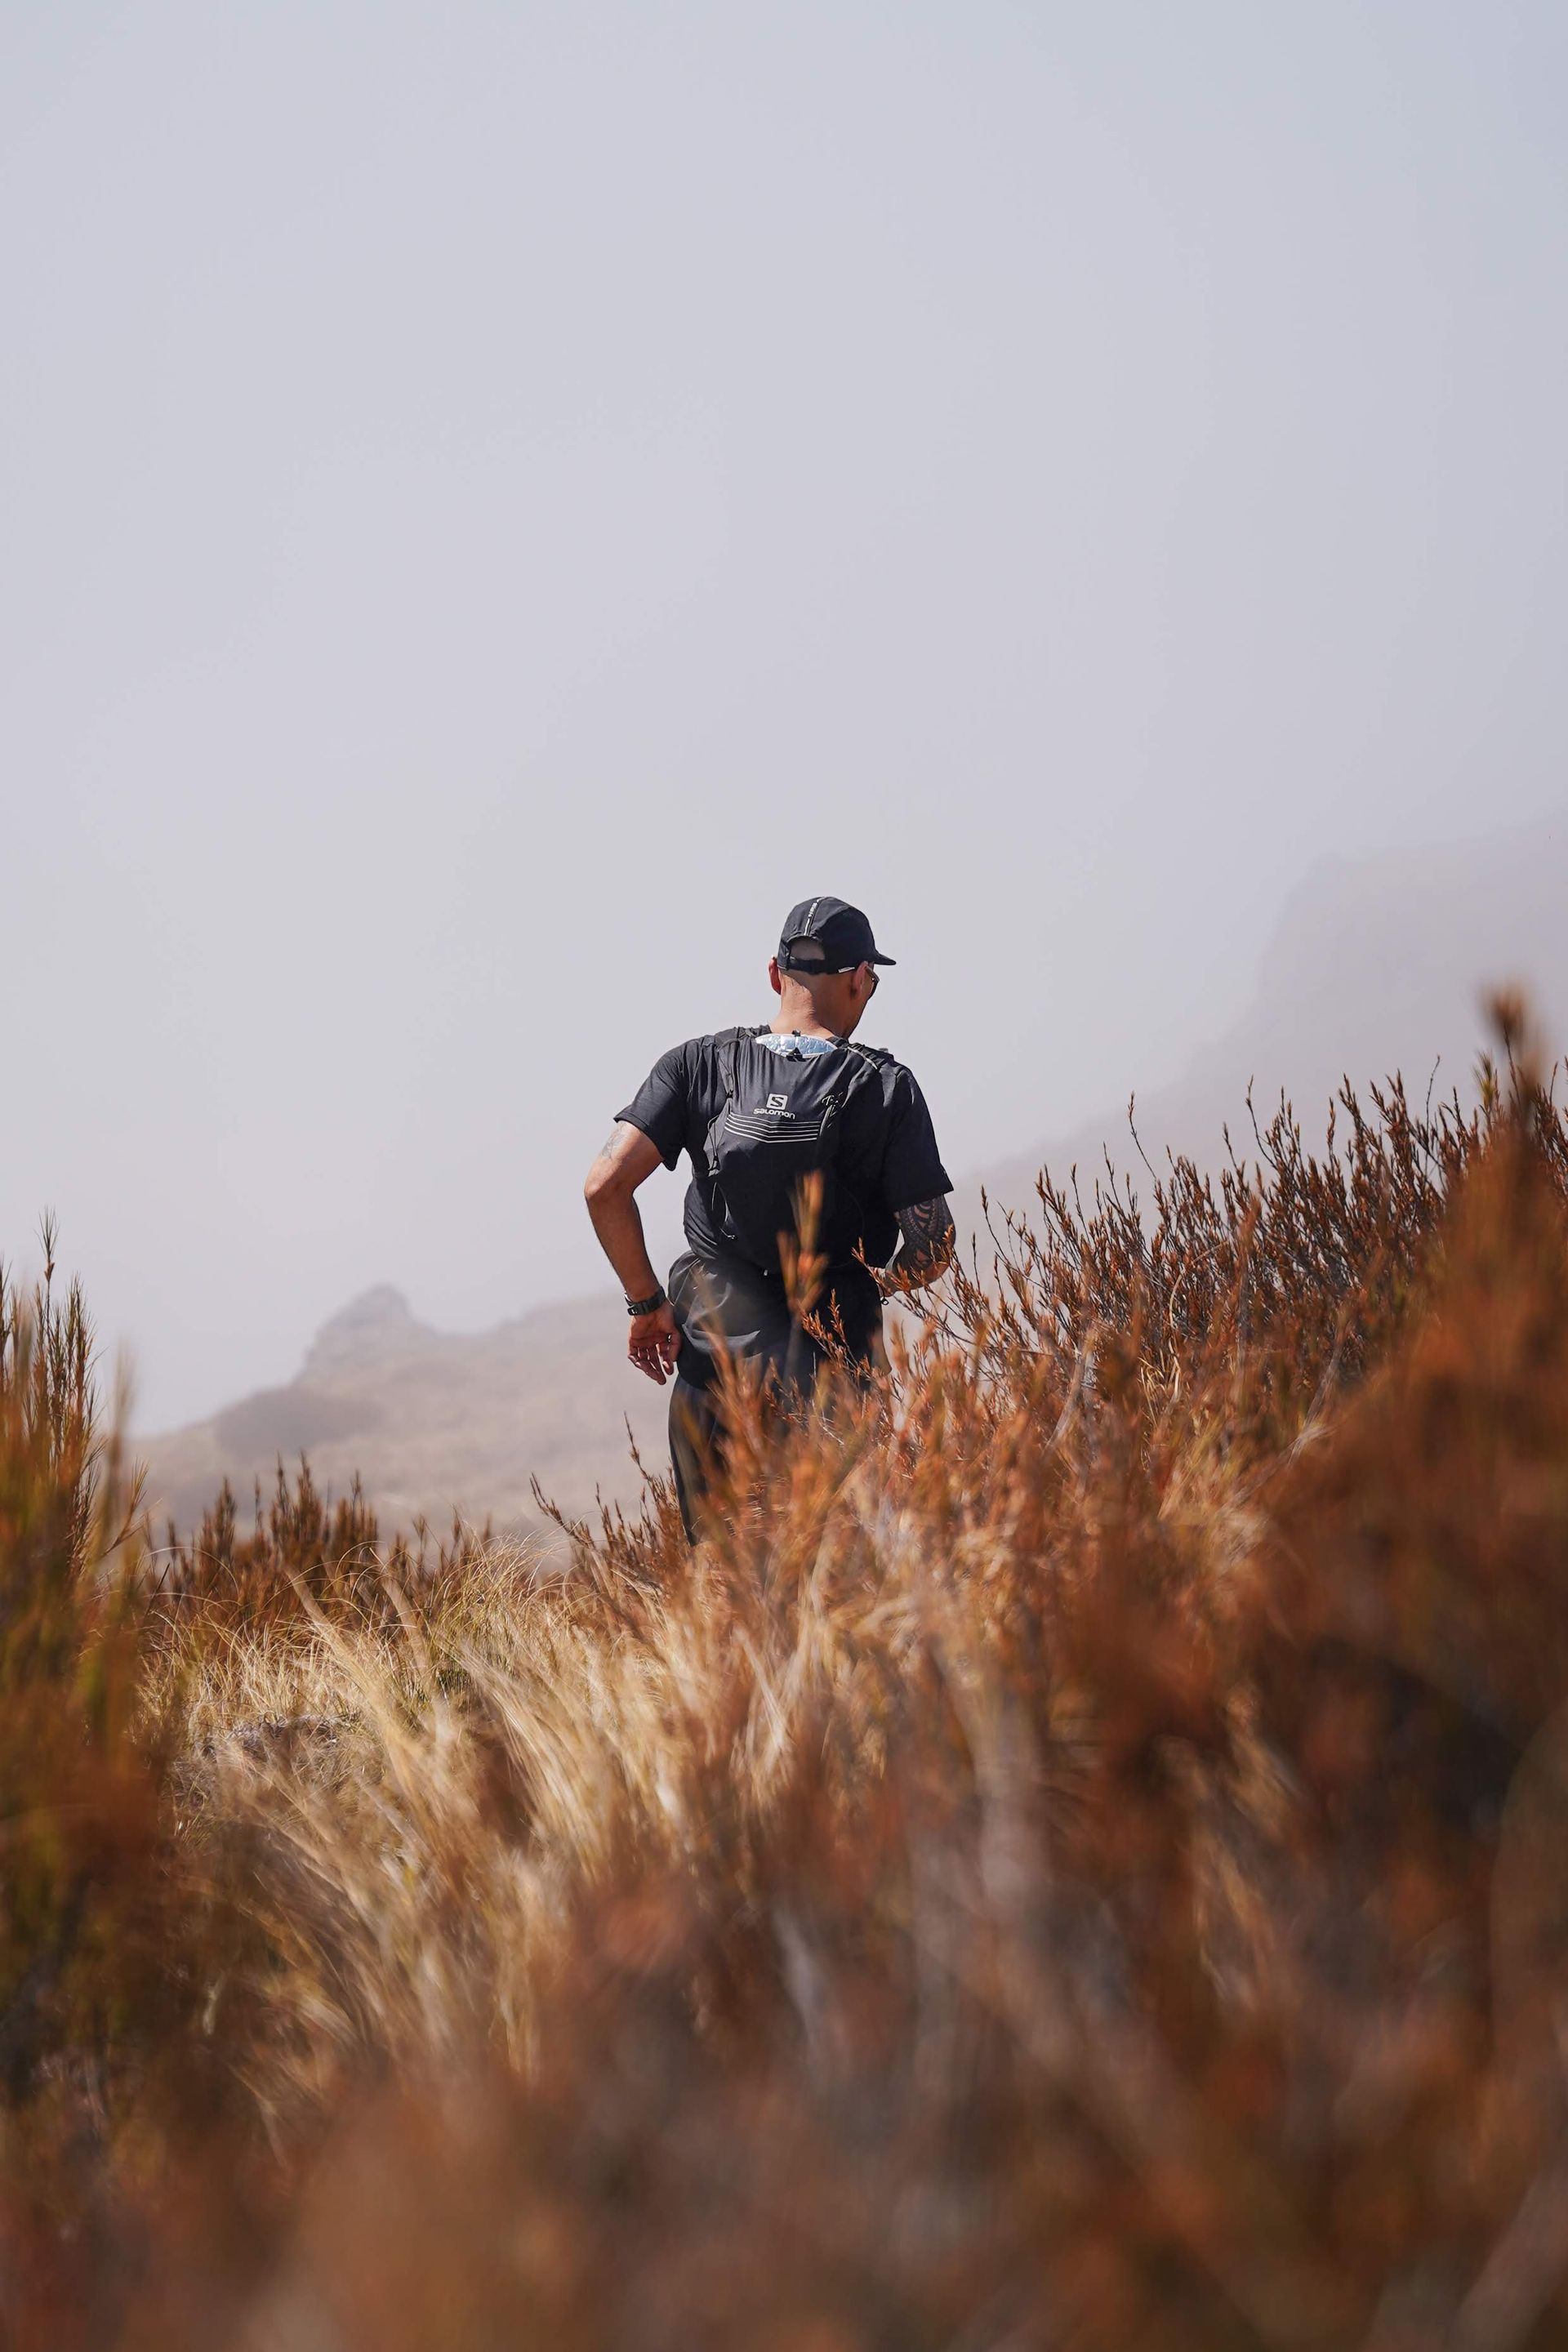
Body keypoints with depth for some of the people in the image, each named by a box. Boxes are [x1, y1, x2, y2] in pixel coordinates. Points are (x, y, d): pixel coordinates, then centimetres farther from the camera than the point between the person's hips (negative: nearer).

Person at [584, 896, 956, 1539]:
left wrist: (647, 1301, 4)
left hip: (712, 1354, 2)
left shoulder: (698, 1064, -1)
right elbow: (931, 1250, -7)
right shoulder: (885, 1087, -6)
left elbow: (604, 1185, -8)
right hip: (833, 1370, -2)